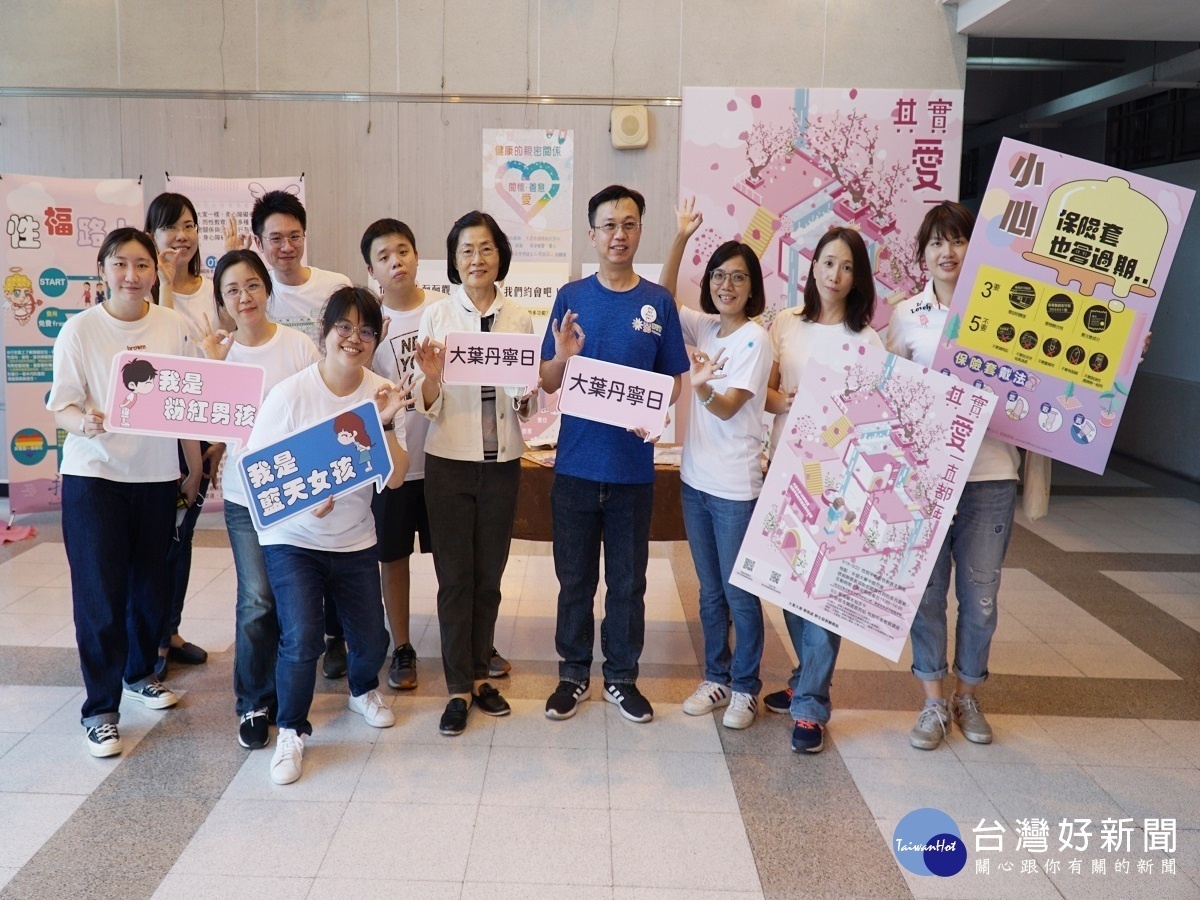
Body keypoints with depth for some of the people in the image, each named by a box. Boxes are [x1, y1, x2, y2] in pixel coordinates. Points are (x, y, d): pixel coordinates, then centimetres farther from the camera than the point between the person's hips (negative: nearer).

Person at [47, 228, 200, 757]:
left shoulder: (174, 327, 0)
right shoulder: (80, 330, -6)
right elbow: (61, 407, -7)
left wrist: (196, 469, 8)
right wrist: (84, 423, -30)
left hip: (156, 475, 3)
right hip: (92, 475, -3)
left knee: (151, 584, 12)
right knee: (99, 594, -3)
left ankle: (139, 673, 37)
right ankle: (101, 709, 9)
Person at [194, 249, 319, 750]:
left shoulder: (299, 346, -3)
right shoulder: (218, 353, 1)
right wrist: (214, 365, -15)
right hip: (245, 495, 0)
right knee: (257, 602, -5)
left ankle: (283, 698, 27)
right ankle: (253, 704, 15)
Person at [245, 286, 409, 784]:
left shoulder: (384, 395, -5)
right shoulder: (290, 394, -14)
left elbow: (395, 478, -9)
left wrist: (386, 424, -23)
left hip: (355, 541, 3)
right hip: (291, 538, -3)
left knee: (371, 641, 8)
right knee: (302, 639, -18)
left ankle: (362, 689, 44)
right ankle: (290, 731, 9)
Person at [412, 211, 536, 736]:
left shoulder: (519, 319, 4)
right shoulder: (436, 315, -2)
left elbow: (528, 407, 8)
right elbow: (426, 406, -1)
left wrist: (526, 397, -13)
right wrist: (430, 376, -21)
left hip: (502, 462, 2)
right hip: (449, 461, -2)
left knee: (489, 574, 11)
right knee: (454, 576, 3)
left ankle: (478, 675, 27)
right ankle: (459, 689, 14)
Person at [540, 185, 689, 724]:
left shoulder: (658, 302, 1)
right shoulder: (571, 297, 1)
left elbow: (673, 381, 6)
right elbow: (548, 383, 2)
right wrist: (562, 357, -19)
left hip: (633, 466, 0)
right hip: (576, 463, 0)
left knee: (628, 580, 11)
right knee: (574, 578, 11)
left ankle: (621, 677, 27)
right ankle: (574, 675, 27)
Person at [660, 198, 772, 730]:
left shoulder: (755, 340, -10)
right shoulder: (704, 327, 7)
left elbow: (727, 407, -15)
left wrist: (703, 387, -36)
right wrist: (680, 239, -1)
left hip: (735, 486, -6)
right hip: (695, 477, 6)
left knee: (740, 594, 3)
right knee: (710, 591, 16)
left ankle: (745, 687, 19)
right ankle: (716, 678, 29)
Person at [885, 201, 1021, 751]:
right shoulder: (908, 315, 5)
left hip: (989, 472, 0)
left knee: (980, 593, 8)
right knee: (926, 589, 7)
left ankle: (968, 696, 29)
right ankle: (933, 701, 23)